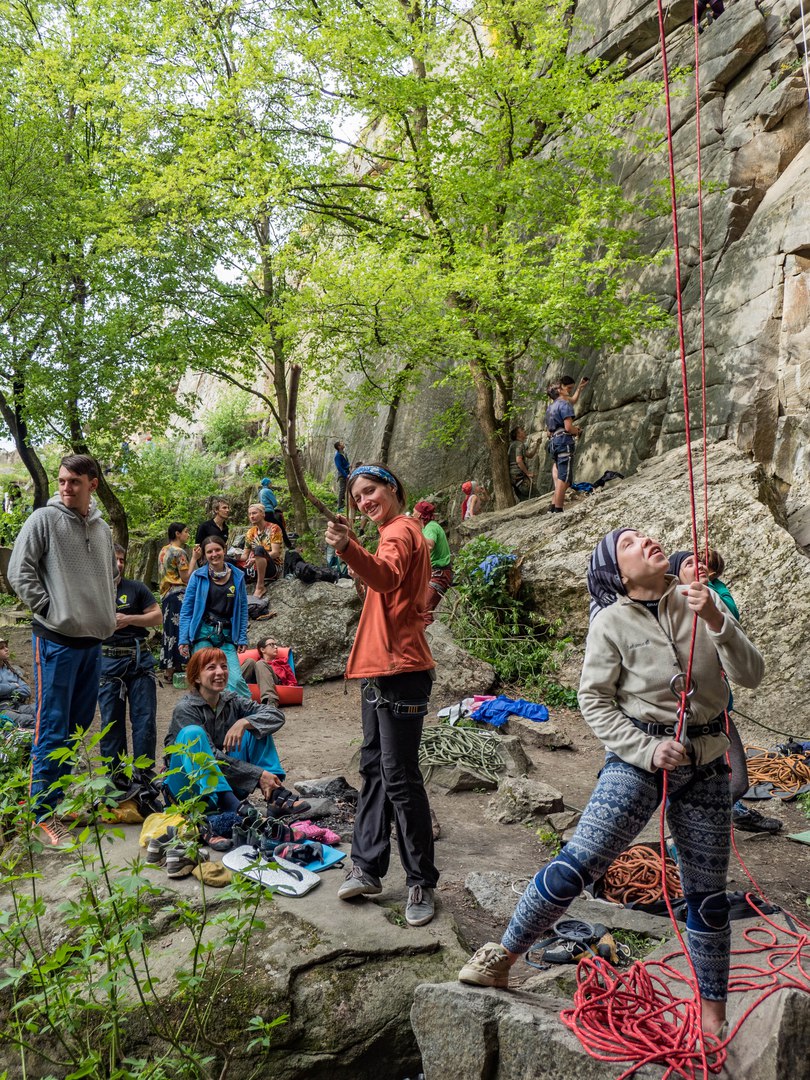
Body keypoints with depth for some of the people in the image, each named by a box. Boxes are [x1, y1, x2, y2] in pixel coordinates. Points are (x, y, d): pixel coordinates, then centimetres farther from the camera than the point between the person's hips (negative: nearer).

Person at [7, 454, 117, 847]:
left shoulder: (102, 528, 11)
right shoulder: (44, 519, -6)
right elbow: (19, 571, -8)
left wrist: (106, 618, 13)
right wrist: (49, 608, -11)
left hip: (93, 639, 6)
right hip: (56, 639, -6)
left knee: (80, 722, 15)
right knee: (52, 729, -2)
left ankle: (64, 796, 30)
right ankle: (45, 814, 7)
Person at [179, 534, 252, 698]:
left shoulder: (237, 576, 6)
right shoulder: (198, 576, 1)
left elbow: (243, 609, 11)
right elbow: (186, 609, 4)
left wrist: (243, 638, 6)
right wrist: (183, 640, -2)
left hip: (227, 636, 1)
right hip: (202, 634, -1)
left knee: (235, 679, -14)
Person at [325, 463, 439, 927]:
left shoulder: (401, 531, -12)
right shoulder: (398, 531, 19)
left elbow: (387, 576, -37)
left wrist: (349, 548, -52)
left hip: (401, 671, -11)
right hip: (380, 669, 11)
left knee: (400, 779, -5)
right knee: (375, 770, 14)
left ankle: (423, 883, 7)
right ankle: (368, 869, 24)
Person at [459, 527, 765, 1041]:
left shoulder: (698, 602, -1)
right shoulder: (612, 621, -9)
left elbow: (752, 674, -5)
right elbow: (594, 700, -6)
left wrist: (716, 621, -21)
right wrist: (648, 749, -16)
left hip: (706, 766, 3)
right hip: (638, 759, -3)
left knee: (708, 893, 13)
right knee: (576, 864, -10)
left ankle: (713, 1012, 33)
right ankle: (503, 956, 8)